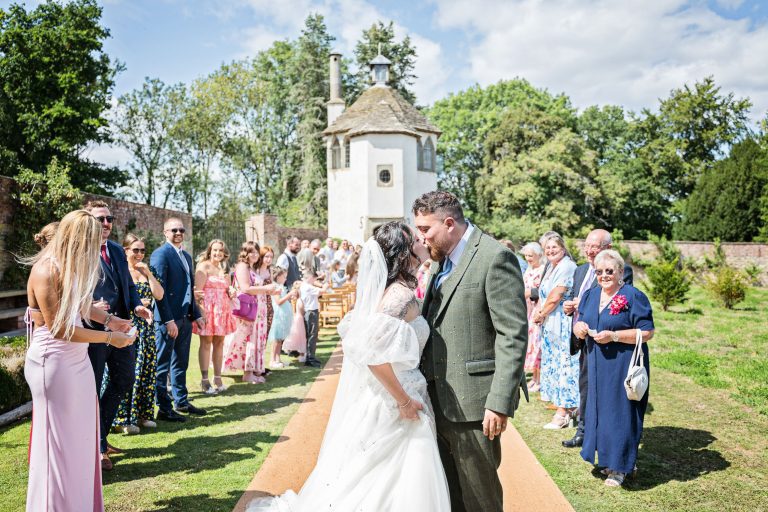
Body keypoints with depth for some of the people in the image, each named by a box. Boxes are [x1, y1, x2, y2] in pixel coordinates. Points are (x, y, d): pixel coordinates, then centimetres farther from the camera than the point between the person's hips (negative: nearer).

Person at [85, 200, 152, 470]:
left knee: (124, 380, 18)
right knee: (93, 389, 7)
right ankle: (97, 447, 23)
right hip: (93, 329, -8)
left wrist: (137, 305, 1)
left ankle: (100, 435, 36)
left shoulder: (117, 250, 13)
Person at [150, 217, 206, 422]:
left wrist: (197, 315, 16)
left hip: (185, 317, 8)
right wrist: (168, 320, -21)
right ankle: (164, 409, 9)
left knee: (180, 363, 17)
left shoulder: (186, 256, 16)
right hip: (168, 318, -8)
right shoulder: (160, 254, -10)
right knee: (163, 365, 2)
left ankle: (182, 402, 27)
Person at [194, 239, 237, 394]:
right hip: (207, 308, -6)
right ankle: (204, 381, 4)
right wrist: (201, 310, -19)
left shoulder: (224, 269, 18)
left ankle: (217, 378, 15)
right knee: (206, 343, -1)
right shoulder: (204, 266, -3)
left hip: (222, 310, 6)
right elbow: (198, 291, -10)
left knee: (219, 342, 7)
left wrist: (231, 292, 2)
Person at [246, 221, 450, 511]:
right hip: (392, 405, -9)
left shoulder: (386, 289, 7)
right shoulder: (402, 294, -20)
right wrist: (405, 401, -19)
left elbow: (349, 330, 15)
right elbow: (373, 351, -29)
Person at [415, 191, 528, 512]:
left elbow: (513, 336, -19)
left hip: (473, 403, -8)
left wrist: (500, 402, -21)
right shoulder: (443, 260, 12)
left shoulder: (495, 258, -15)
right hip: (440, 401, 8)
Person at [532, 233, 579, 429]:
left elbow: (555, 297, -19)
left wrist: (540, 315, -6)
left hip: (563, 323, -10)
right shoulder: (552, 268, 16)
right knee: (554, 362, 14)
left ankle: (563, 412, 2)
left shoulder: (566, 267, -15)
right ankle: (570, 406, 25)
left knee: (563, 363, -5)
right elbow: (543, 295, 16)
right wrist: (538, 313, -1)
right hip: (550, 324, 10)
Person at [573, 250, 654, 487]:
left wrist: (614, 336, -20)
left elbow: (647, 332, -12)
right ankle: (608, 458, 27)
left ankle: (621, 466, 16)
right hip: (596, 363, 6)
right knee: (599, 409, 11)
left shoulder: (634, 296, -9)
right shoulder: (590, 295, 10)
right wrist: (579, 328, -10)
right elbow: (578, 327, 14)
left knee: (621, 412, 2)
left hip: (624, 365, -6)